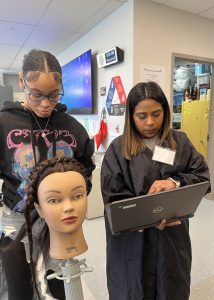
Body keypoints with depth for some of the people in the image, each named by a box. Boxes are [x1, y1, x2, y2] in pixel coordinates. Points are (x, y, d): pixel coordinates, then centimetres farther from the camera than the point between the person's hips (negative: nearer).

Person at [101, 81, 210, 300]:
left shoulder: (180, 142, 1)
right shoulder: (118, 149, -9)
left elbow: (203, 177, -1)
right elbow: (114, 197, -12)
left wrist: (175, 182, -19)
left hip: (172, 235, 3)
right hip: (132, 239, -2)